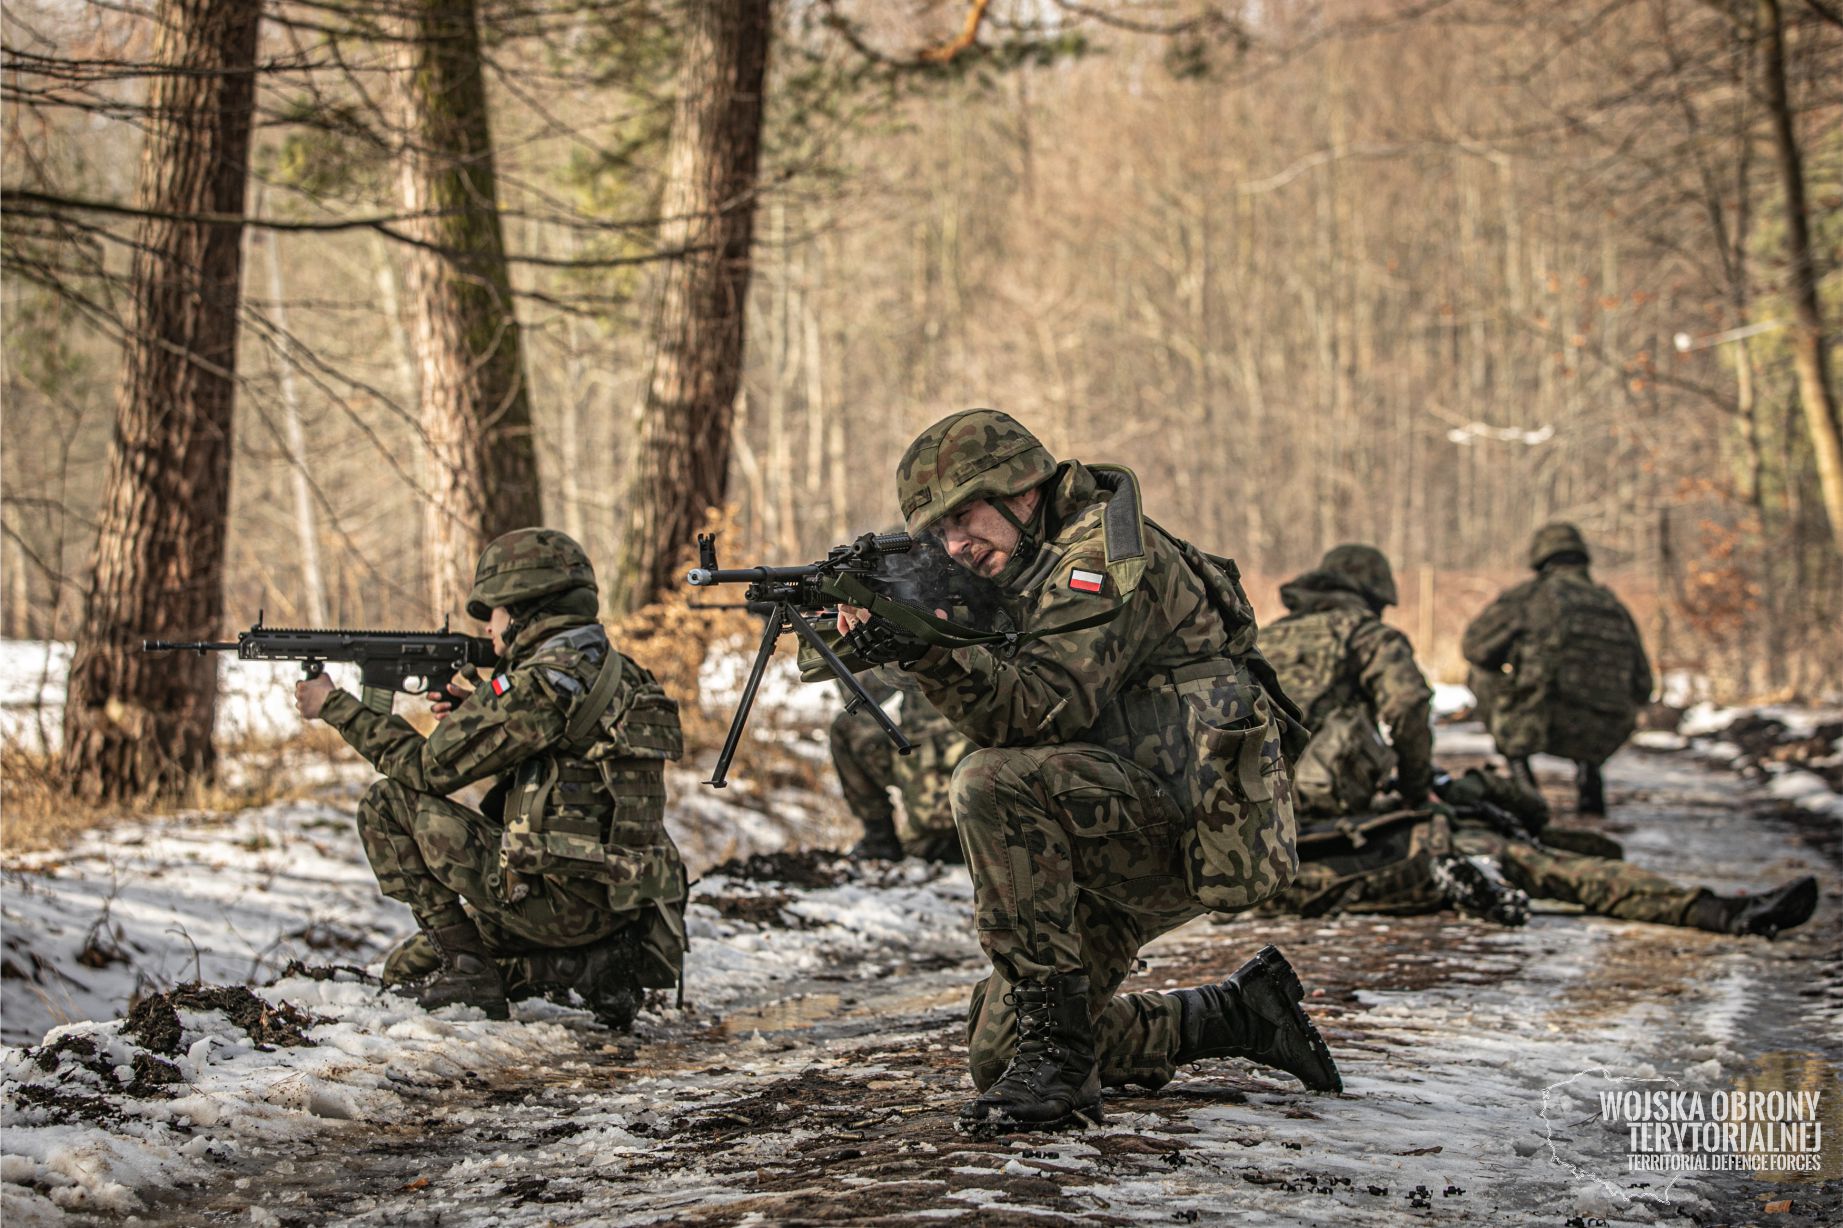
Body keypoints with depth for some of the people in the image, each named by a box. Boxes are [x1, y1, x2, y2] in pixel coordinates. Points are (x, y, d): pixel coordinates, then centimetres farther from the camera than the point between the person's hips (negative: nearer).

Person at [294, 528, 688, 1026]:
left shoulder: (538, 684, -15)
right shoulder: (619, 674, 12)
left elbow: (429, 767, -7)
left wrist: (336, 706, 3)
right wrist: (470, 717, 14)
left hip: (559, 901, -9)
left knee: (388, 804, 0)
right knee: (409, 966, 23)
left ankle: (465, 971, 0)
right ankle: (587, 968, 9)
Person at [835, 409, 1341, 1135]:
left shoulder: (1104, 550, -12)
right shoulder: (1028, 577, 17)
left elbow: (1043, 711, -24)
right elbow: (1001, 721, 3)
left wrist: (927, 648, -34)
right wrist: (916, 651, -13)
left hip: (1192, 824, -10)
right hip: (1128, 848, 10)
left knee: (991, 784, -32)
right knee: (997, 1052, 10)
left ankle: (1056, 1053, -25)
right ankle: (1241, 1016, 24)